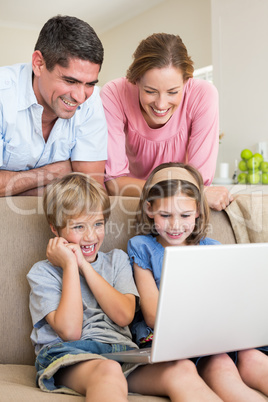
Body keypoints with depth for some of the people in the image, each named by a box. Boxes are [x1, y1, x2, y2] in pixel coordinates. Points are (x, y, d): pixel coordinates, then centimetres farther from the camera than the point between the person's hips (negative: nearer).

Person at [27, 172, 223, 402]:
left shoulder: (117, 260, 21)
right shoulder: (43, 273, 9)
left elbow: (124, 316, 3)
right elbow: (69, 331, -7)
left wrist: (84, 265, 1)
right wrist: (70, 266, -3)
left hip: (122, 351, 4)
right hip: (69, 356, -3)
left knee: (182, 370, -28)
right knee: (108, 370, -40)